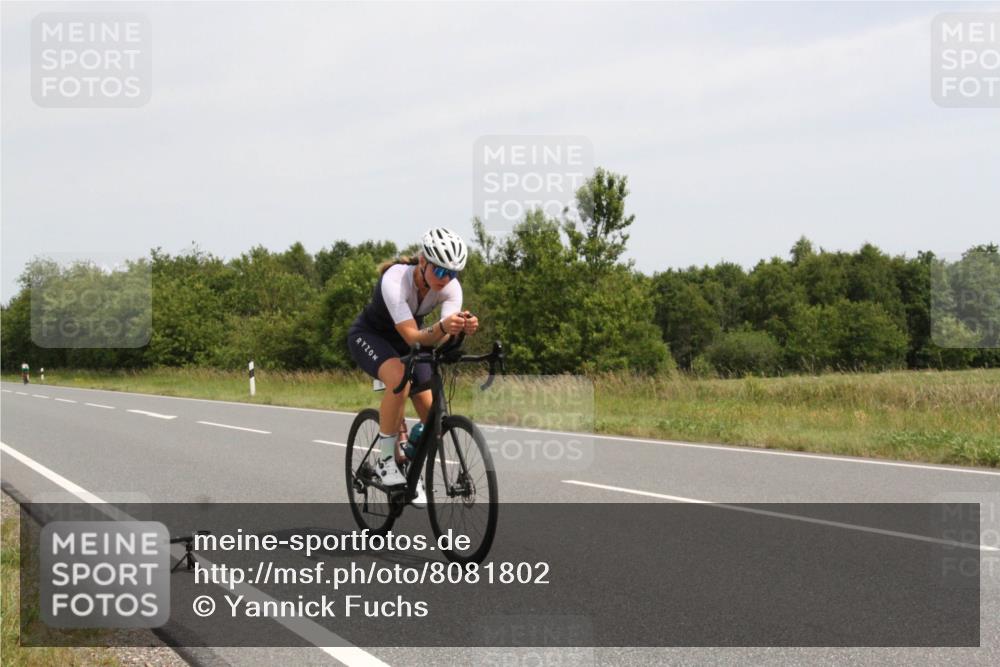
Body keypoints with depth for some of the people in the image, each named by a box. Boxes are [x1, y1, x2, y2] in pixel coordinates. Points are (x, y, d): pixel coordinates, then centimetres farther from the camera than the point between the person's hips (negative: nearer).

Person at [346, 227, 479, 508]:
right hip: (369, 335, -5)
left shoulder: (451, 287, -22)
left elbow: (444, 338, -34)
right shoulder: (395, 280, -36)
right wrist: (442, 327, -62)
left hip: (405, 341, 5)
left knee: (432, 416, -10)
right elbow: (412, 337, -42)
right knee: (399, 380, -36)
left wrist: (464, 327, -56)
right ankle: (385, 458, -19)